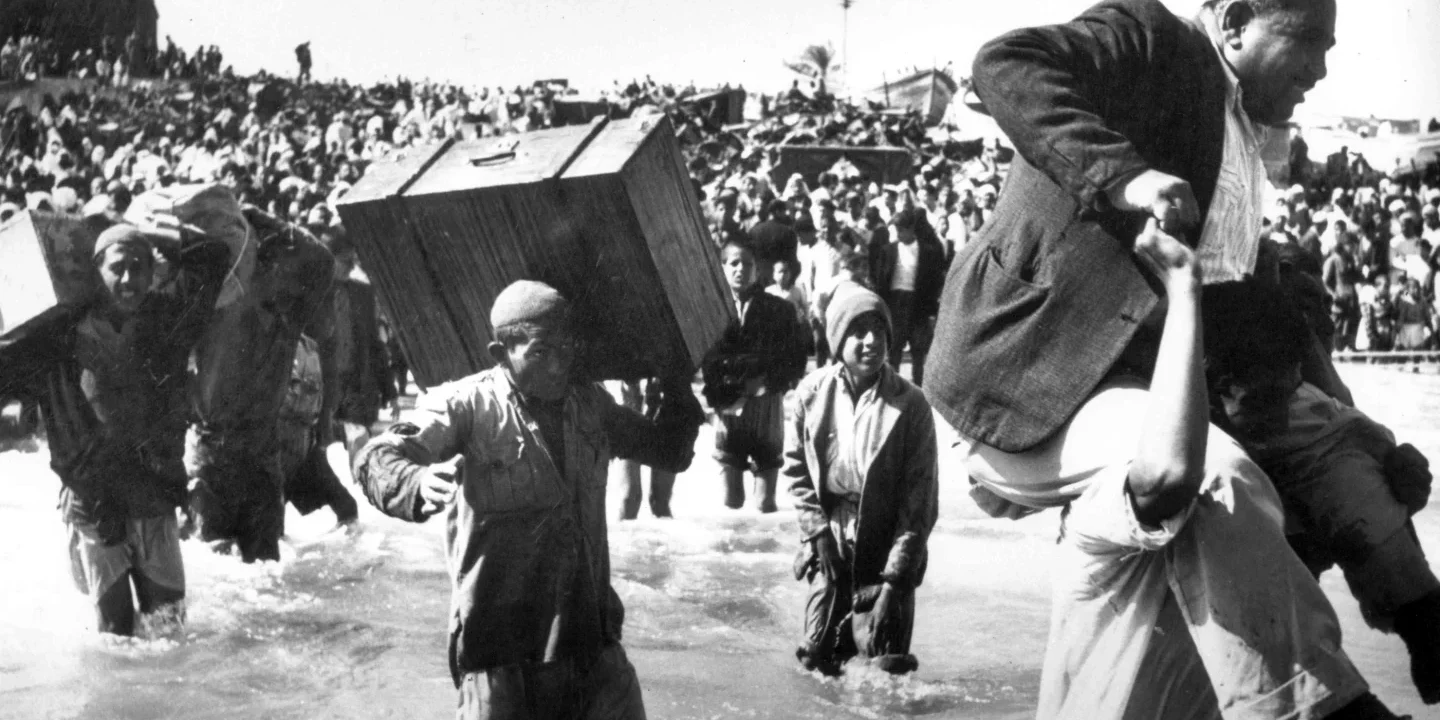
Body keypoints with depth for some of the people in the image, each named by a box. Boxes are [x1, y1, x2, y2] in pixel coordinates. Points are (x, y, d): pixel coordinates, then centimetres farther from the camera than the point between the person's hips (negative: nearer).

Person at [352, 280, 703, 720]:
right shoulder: (466, 405, -10)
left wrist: (678, 383, 2)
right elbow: (378, 457, -22)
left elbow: (669, 452, 20)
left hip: (593, 636, 5)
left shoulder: (590, 405, 7)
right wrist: (417, 482, -45)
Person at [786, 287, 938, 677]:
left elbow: (920, 496, -10)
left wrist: (897, 574, -13)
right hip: (830, 544, 2)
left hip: (884, 548, -2)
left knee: (887, 661, -6)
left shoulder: (909, 404, -11)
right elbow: (796, 469, 5)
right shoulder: (812, 392, -4)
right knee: (817, 658, 5)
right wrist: (818, 532, -4)